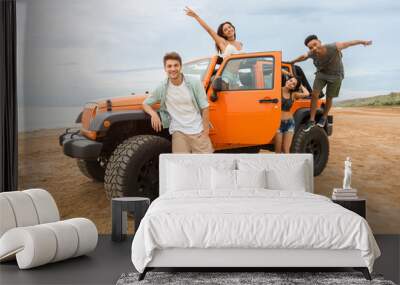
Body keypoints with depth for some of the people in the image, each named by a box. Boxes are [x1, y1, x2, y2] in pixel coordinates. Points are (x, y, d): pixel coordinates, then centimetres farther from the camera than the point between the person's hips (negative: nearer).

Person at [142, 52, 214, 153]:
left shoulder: (194, 83, -5)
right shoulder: (162, 88, -2)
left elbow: (204, 107, -2)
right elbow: (145, 103, 8)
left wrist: (205, 131, -7)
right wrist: (153, 114, -13)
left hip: (198, 132, 0)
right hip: (179, 132, 0)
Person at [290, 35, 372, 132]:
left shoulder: (333, 48, -36)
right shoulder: (312, 54, -24)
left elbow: (347, 43, -20)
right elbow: (303, 57, -2)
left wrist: (362, 42, -17)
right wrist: (292, 62, 13)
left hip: (335, 75, -2)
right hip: (321, 73, 2)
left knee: (329, 98, 5)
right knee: (314, 94, -10)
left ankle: (324, 117, 31)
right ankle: (312, 120, -1)